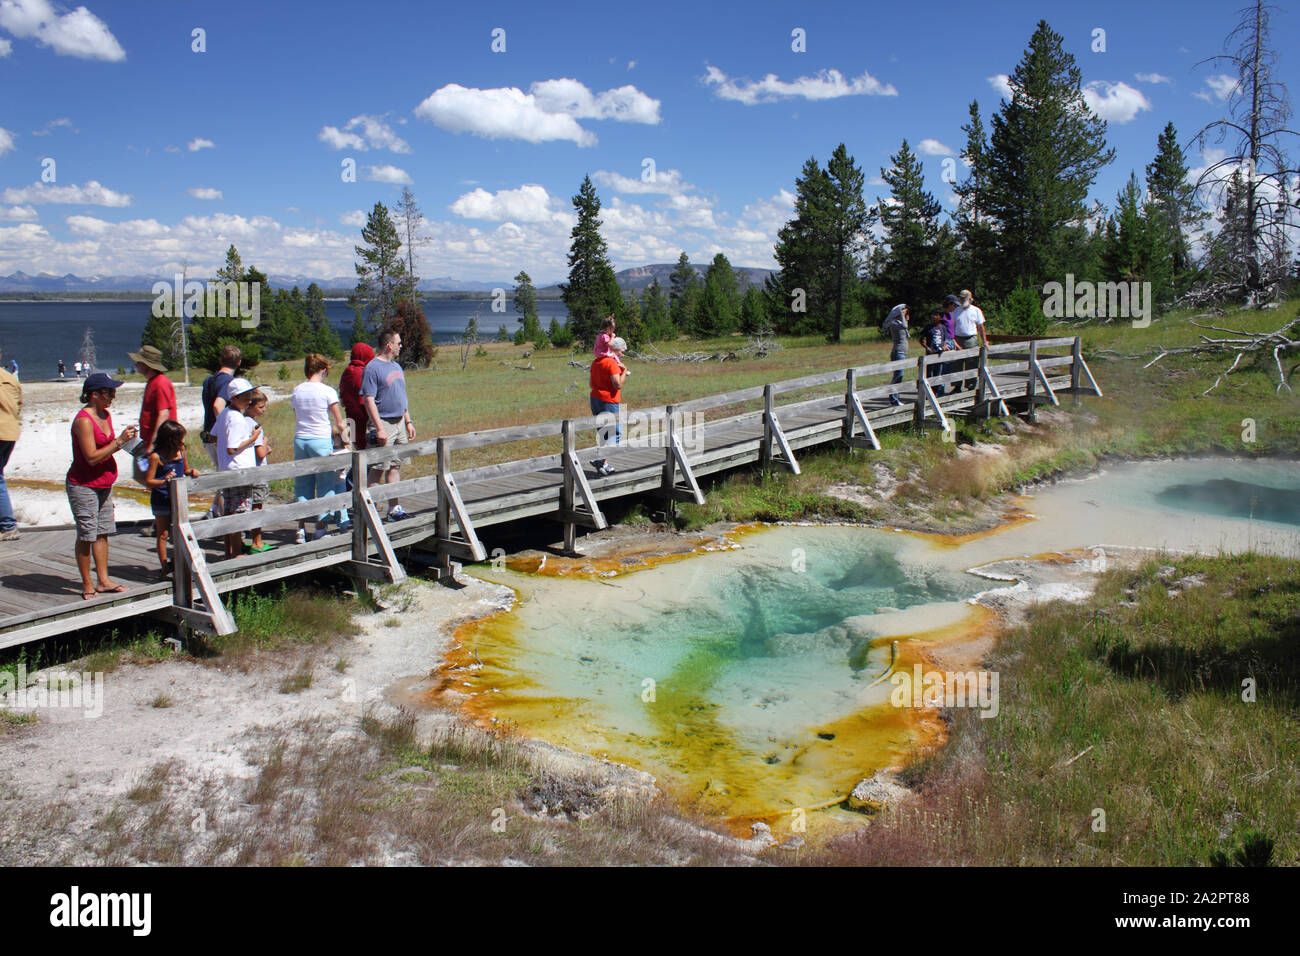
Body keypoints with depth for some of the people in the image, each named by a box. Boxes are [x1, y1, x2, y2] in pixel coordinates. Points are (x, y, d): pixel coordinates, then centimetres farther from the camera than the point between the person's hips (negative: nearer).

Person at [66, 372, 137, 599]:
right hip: (83, 486, -8)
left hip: (104, 484, 9)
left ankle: (103, 581, 16)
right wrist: (119, 441, -20)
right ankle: (87, 585, 7)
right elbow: (92, 457, -22)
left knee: (103, 533, 10)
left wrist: (122, 443, 0)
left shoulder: (105, 415, 9)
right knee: (86, 535, -2)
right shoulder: (83, 420, -18)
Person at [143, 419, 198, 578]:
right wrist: (164, 481, -29)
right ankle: (164, 566, 13)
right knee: (162, 534, 4)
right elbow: (148, 481, -13)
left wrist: (191, 472, -3)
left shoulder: (181, 451, 2)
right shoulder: (156, 456, -15)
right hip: (161, 499, -5)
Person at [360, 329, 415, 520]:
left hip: (399, 423, 8)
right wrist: (379, 428, -21)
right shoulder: (372, 368, -11)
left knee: (395, 467, 10)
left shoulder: (396, 366, 16)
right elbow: (369, 400, -16)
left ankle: (394, 508, 16)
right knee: (377, 469, -7)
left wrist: (408, 422, 18)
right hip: (383, 424, -8)